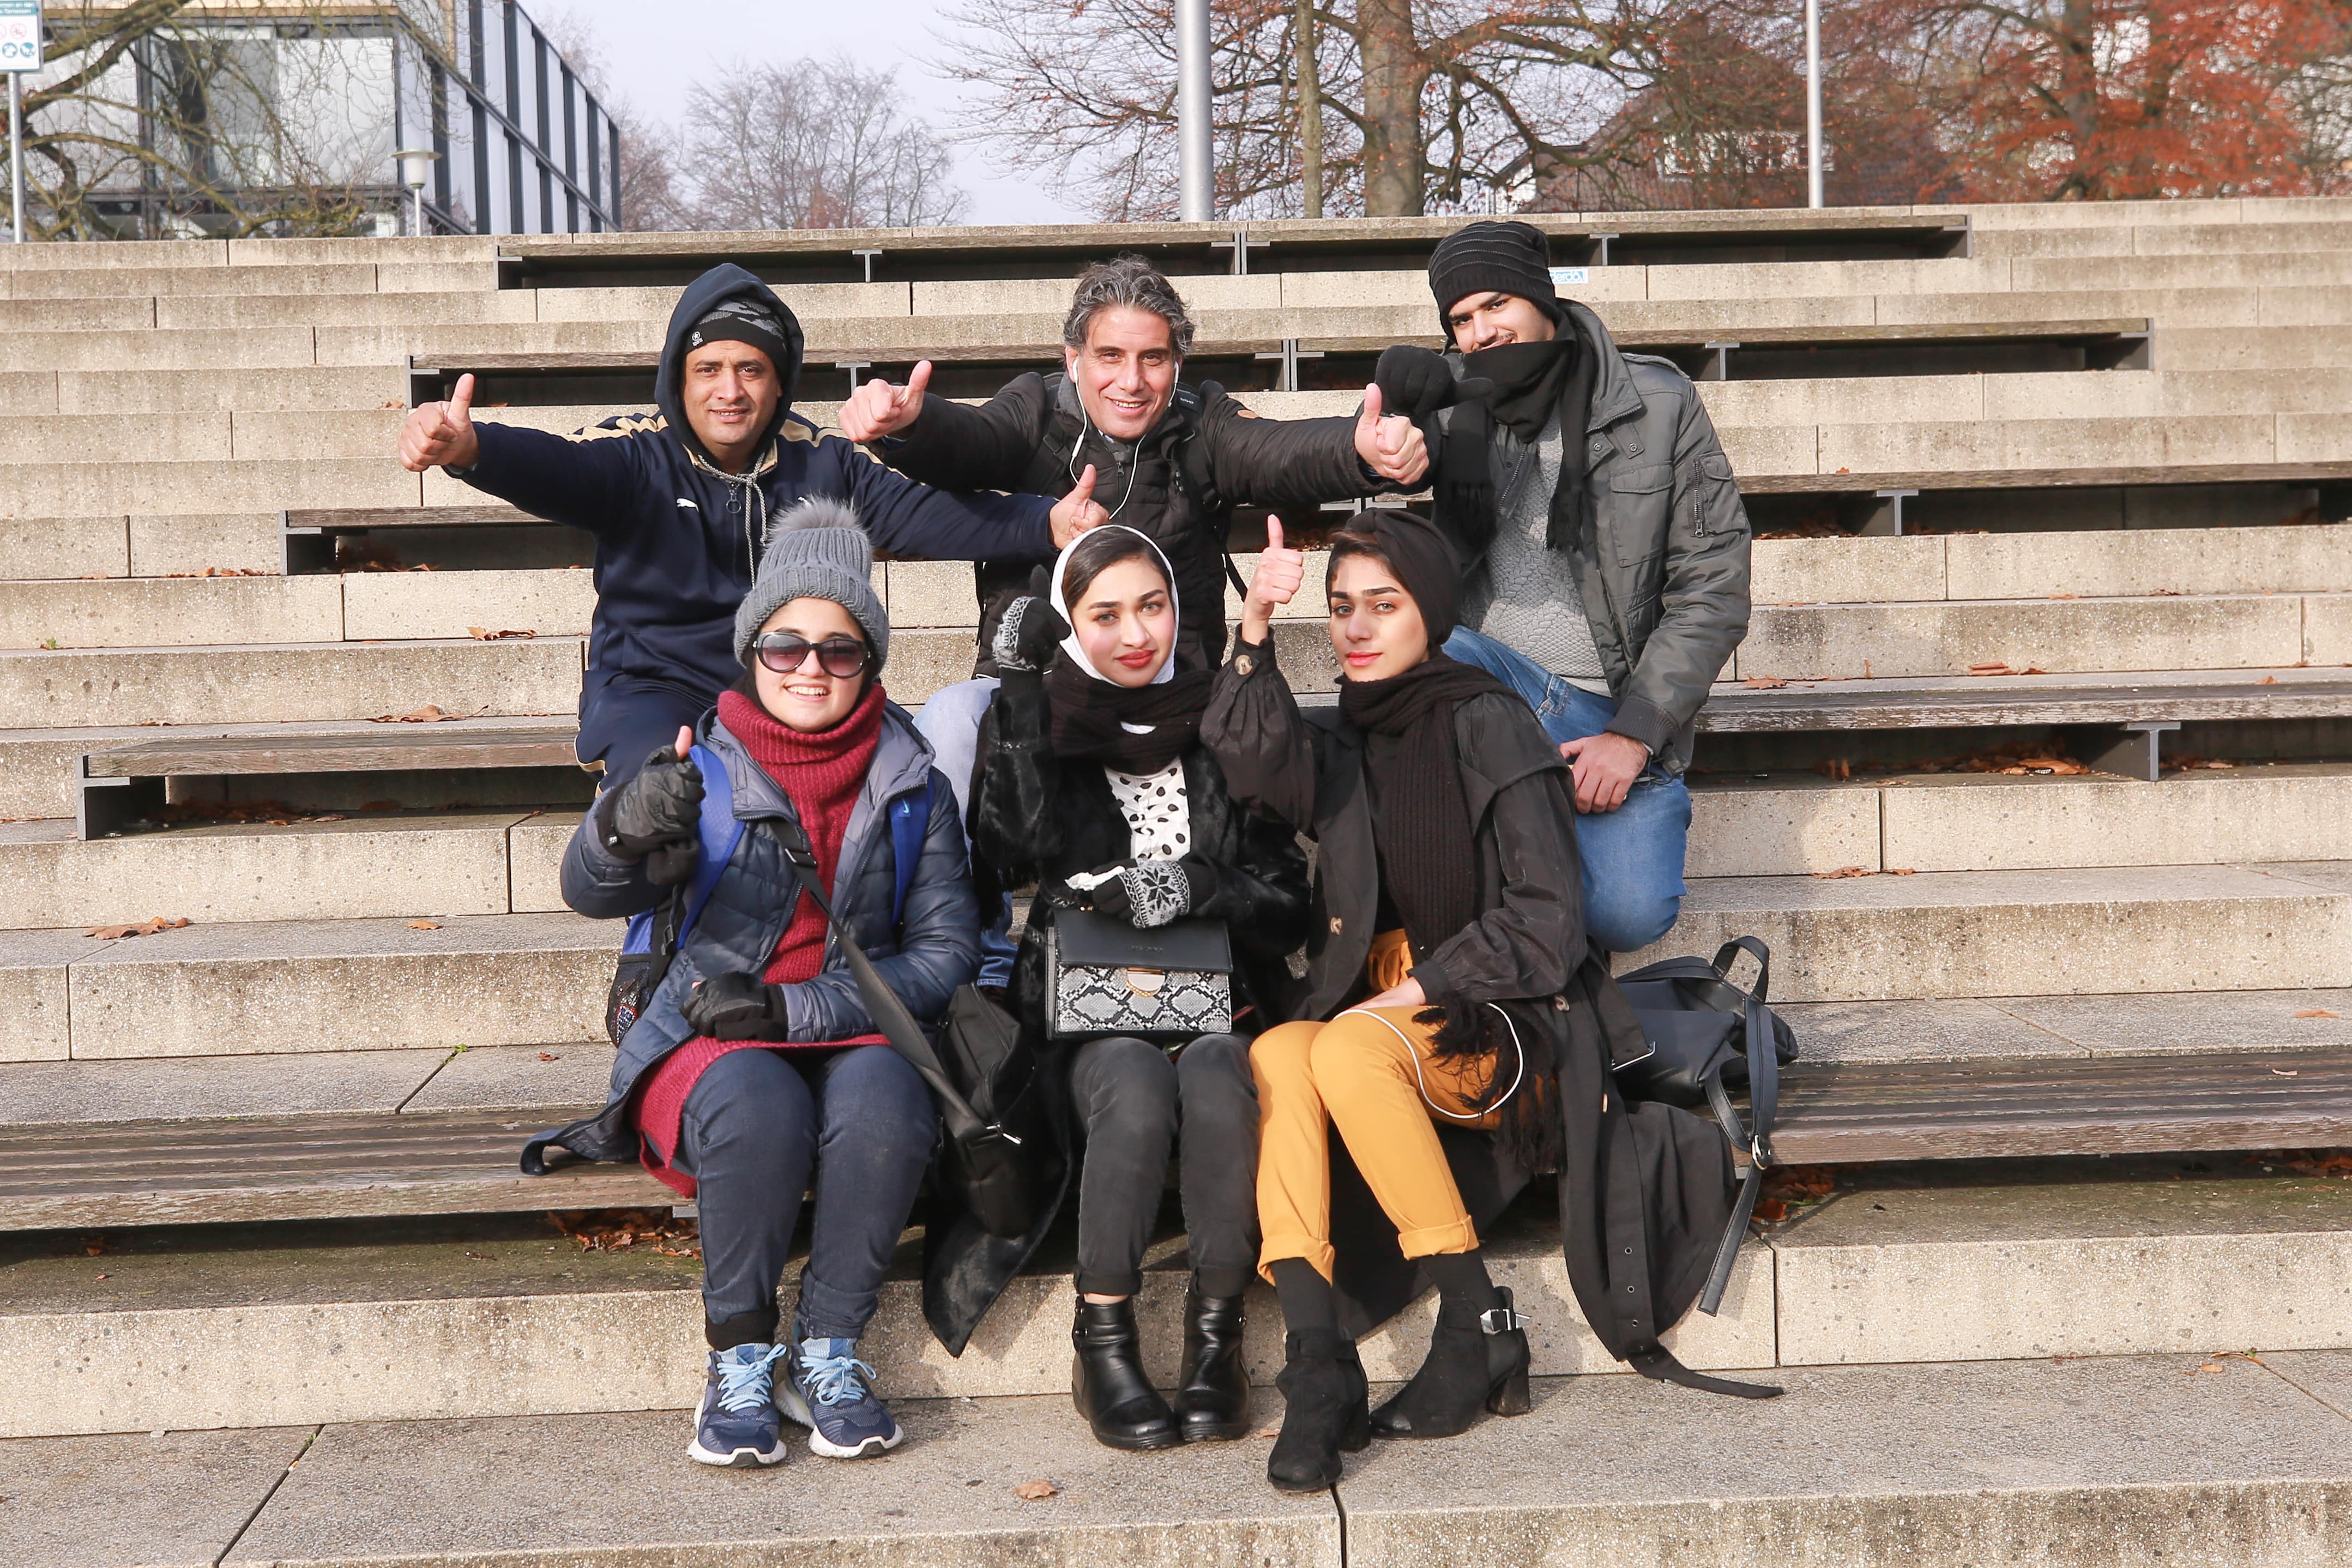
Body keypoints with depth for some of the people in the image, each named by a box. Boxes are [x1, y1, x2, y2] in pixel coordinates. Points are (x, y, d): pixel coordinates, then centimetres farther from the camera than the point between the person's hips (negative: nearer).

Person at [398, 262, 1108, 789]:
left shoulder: (821, 463, 4)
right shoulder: (637, 455, -6)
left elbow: (930, 515, -5)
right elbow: (553, 467, -25)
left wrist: (1048, 524, -22)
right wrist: (468, 446, -49)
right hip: (655, 690, -3)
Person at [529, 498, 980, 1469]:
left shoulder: (909, 783, 4)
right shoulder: (702, 770, 0)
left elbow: (945, 950, -2)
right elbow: (590, 894, -15)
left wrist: (796, 1008, -14)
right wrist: (623, 829, -40)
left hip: (853, 1034, 1)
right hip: (707, 1048, -1)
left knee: (882, 1094, -32)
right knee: (758, 1103, -34)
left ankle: (828, 1352, -15)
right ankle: (739, 1360, -14)